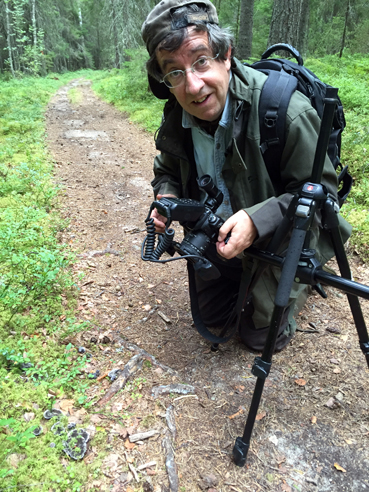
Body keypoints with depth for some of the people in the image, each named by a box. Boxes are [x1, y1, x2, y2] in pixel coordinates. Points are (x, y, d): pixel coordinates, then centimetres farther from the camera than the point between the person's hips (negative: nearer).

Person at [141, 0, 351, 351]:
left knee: (262, 336, 2)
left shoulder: (285, 111, -32)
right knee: (211, 317, 23)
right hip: (217, 238, 6)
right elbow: (168, 169, 6)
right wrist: (166, 195, -18)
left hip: (280, 240, -5)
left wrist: (257, 220, -40)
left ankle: (297, 284, 31)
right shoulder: (176, 118, -12)